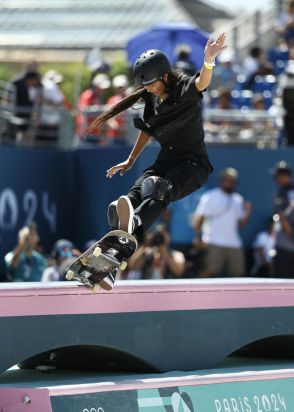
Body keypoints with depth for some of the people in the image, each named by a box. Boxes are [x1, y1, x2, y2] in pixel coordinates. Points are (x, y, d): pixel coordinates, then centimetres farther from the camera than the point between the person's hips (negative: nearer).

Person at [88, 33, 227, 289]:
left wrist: (209, 61, -57)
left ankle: (134, 226, -68)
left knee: (161, 191, -38)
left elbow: (202, 82, -35)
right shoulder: (154, 99, 8)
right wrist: (131, 160, 24)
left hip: (194, 164, -7)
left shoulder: (185, 90, -12)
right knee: (134, 195, -22)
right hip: (166, 161, 7)